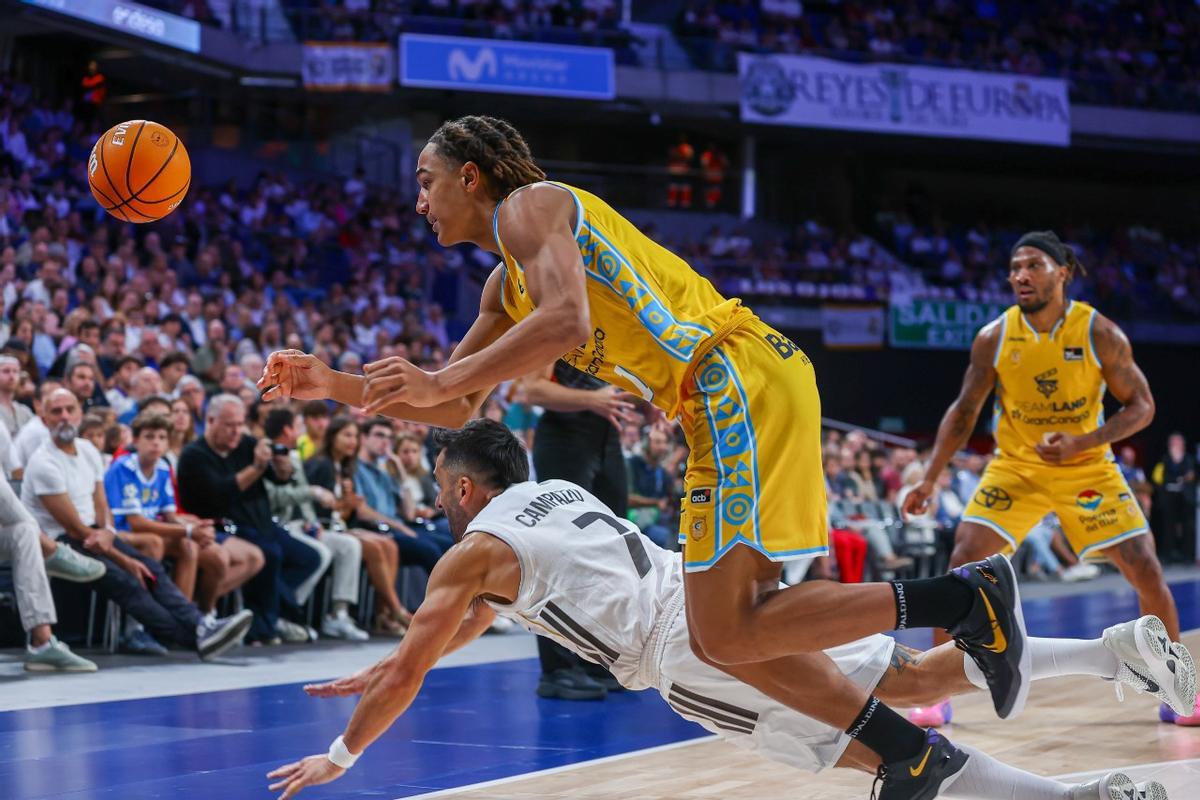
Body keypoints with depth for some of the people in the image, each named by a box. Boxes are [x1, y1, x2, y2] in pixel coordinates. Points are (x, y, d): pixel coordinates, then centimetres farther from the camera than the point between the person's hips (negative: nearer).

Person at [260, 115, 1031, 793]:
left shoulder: (529, 205, -3)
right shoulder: (505, 285, 26)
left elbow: (567, 320, -22)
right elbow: (456, 409, 30)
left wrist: (440, 380, -19)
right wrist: (337, 386, 20)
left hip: (741, 383, -10)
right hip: (731, 399, 10)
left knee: (727, 634, -13)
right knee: (726, 635, 10)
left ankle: (967, 595, -11)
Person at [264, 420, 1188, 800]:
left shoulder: (475, 548, 6)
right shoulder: (555, 493, 30)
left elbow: (413, 670, 10)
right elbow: (472, 619, 43)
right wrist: (382, 670, 49)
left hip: (693, 649, -7)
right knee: (910, 679, 6)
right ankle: (1119, 648, -6)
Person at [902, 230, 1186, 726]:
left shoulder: (1100, 334, -14)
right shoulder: (993, 338, -10)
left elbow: (1141, 406, -9)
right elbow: (964, 411, 0)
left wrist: (1082, 443, -25)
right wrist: (929, 479, -6)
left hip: (1088, 470, -1)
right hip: (1015, 468, 1)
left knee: (1148, 574, -7)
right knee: (962, 565, -15)